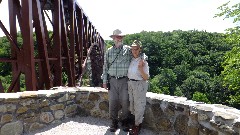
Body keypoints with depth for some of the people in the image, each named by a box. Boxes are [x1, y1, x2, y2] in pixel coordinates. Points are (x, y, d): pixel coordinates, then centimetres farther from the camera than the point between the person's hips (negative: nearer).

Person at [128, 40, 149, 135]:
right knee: (132, 104, 17)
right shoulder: (131, 60, 3)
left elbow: (146, 77, -16)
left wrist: (140, 68, -27)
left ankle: (137, 125, 23)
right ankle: (137, 121, 38)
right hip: (130, 84, 6)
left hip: (140, 85, -6)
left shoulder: (143, 61, -13)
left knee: (139, 105, 6)